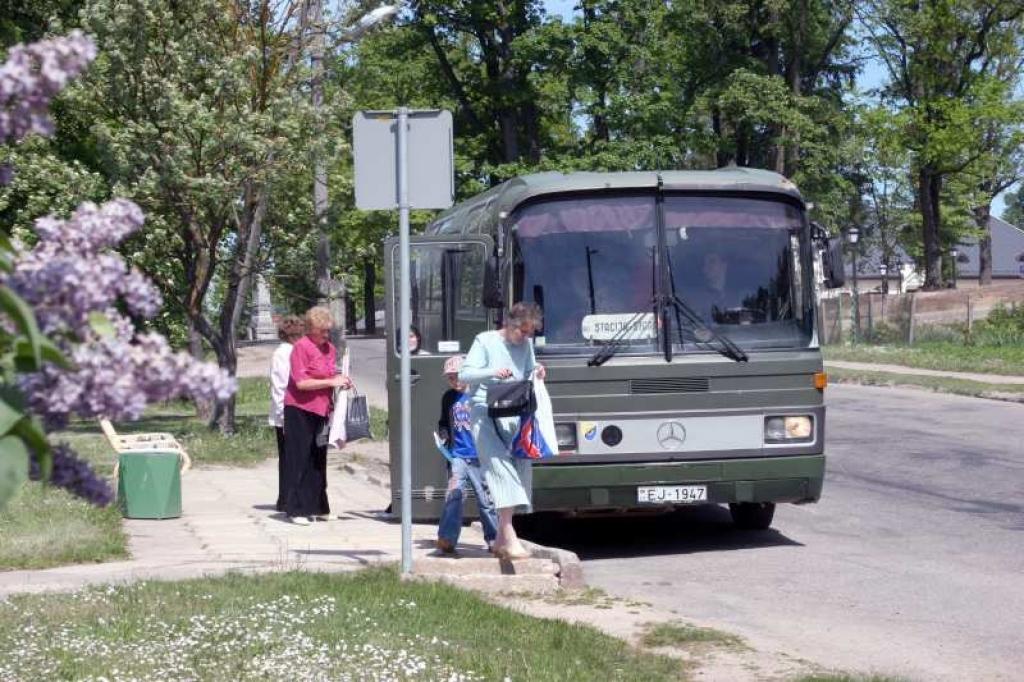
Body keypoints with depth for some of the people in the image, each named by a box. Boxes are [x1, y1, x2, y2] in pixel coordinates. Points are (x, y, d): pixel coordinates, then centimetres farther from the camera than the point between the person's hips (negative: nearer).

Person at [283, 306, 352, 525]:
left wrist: (341, 381, 5)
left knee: (318, 460, 11)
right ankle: (296, 509, -2)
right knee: (300, 460, -5)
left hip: (321, 410, 7)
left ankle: (318, 507, 17)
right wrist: (331, 382, -19)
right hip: (300, 410, -7)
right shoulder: (301, 347, -11)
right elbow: (301, 383, -18)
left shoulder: (330, 349, 12)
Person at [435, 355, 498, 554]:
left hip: (479, 456, -3)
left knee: (485, 498, 5)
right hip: (457, 455, 3)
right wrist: (443, 432, 6)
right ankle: (447, 538, -11)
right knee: (453, 495, -9)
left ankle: (493, 539, 15)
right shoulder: (448, 398, 11)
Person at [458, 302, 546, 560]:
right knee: (500, 464, -19)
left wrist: (536, 373, 1)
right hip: (485, 413, -6)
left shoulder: (526, 345, 15)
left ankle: (501, 539, 8)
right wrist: (493, 372, -21)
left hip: (514, 415, 6)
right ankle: (509, 537, -27)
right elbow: (464, 375, -6)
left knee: (519, 466, -1)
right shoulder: (485, 341, -1)